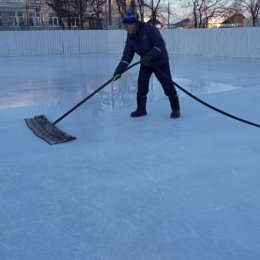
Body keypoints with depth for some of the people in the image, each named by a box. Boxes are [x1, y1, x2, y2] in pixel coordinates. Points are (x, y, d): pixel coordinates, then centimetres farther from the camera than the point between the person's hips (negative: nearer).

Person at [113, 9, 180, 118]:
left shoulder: (148, 29, -24)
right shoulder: (130, 37, -4)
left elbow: (160, 44, -27)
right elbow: (127, 55, -5)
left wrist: (150, 56, -37)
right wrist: (119, 69, -16)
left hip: (160, 61, -6)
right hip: (145, 63, 6)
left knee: (167, 85, -5)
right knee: (141, 85, 1)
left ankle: (175, 108, 8)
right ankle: (141, 109, 16)